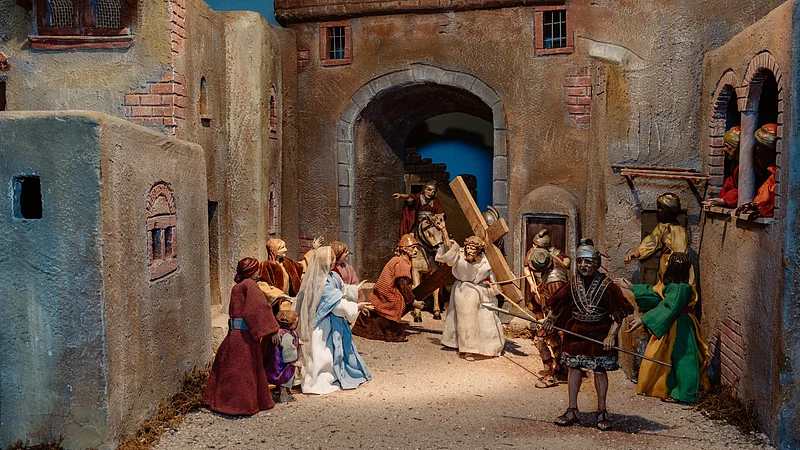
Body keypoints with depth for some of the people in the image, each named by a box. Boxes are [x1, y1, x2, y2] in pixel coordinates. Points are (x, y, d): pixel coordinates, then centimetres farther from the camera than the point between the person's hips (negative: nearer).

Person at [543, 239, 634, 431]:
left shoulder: (607, 286, -11)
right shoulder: (573, 284, 1)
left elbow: (618, 314, -10)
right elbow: (559, 304, 14)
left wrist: (611, 335, -19)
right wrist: (551, 318, 0)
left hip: (600, 335, -4)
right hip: (576, 334, 4)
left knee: (600, 370, 5)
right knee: (574, 367, 8)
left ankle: (602, 412, 20)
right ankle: (572, 411, 19)